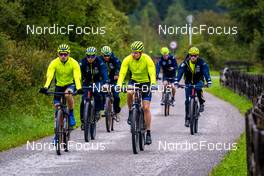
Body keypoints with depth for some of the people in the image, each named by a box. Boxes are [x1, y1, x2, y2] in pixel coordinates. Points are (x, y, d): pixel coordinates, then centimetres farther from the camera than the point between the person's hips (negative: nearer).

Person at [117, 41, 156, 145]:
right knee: (129, 93, -34)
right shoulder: (127, 59, -18)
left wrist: (153, 84, -49)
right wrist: (119, 85, -41)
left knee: (146, 108, -10)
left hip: (145, 83, -2)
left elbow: (152, 73, -31)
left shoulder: (147, 59, -23)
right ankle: (131, 112, -7)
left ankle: (148, 133, -1)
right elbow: (122, 73, -25)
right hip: (134, 81, 2)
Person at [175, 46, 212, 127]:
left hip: (198, 81, -1)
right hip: (189, 82, 1)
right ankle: (187, 118, 4)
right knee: (187, 100, -6)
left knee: (198, 88, -36)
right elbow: (180, 71, -26)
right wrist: (176, 81, -43)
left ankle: (201, 103, -15)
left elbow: (206, 71, -26)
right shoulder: (185, 62, -16)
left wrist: (209, 81, -43)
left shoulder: (201, 62, -17)